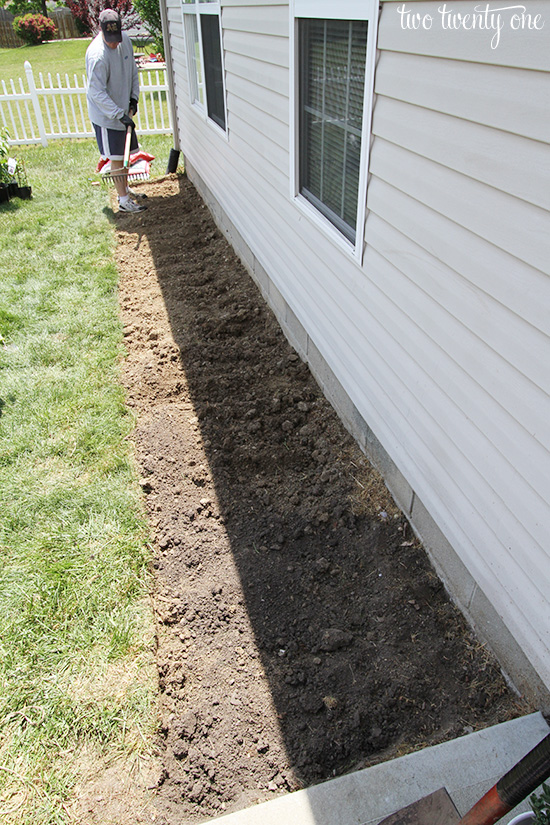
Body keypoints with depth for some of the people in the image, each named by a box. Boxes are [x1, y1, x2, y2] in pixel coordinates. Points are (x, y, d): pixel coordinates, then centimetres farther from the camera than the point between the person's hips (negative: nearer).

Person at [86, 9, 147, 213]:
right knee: (116, 158, -3)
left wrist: (134, 97, 2)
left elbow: (133, 71, 14)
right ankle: (124, 200, 3)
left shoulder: (125, 40, -1)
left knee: (125, 154, 16)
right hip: (106, 115, -7)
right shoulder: (97, 54, -25)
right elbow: (97, 93, -25)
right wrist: (120, 114, -29)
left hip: (123, 111, 8)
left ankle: (125, 190, 32)